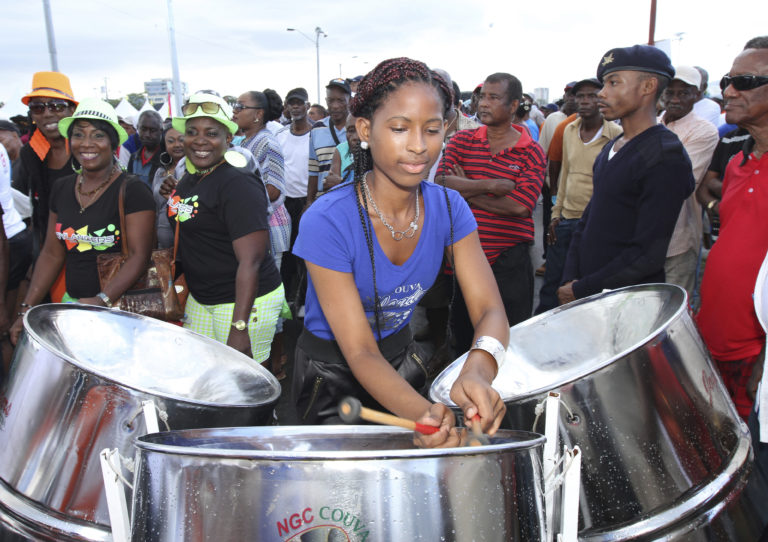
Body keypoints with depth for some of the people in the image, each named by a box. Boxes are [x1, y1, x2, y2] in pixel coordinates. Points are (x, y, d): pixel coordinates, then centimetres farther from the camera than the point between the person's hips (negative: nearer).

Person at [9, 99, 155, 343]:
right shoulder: (62, 189, 9)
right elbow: (52, 254, 12)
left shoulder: (133, 191, -10)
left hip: (119, 305, -5)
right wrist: (27, 308, 6)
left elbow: (139, 255, -17)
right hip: (71, 302, 5)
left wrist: (102, 300, -28)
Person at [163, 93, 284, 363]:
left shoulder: (238, 184, -19)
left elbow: (250, 261, -25)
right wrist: (174, 196, 8)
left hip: (243, 301, -8)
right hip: (199, 298, 9)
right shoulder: (190, 178, 9)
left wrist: (239, 327, -30)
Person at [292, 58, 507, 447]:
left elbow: (489, 310, -19)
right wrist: (421, 412, -46)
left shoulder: (449, 209, -13)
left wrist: (478, 370, -41)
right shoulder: (327, 221, -28)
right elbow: (361, 353, -28)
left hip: (402, 359, 5)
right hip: (332, 373, -4)